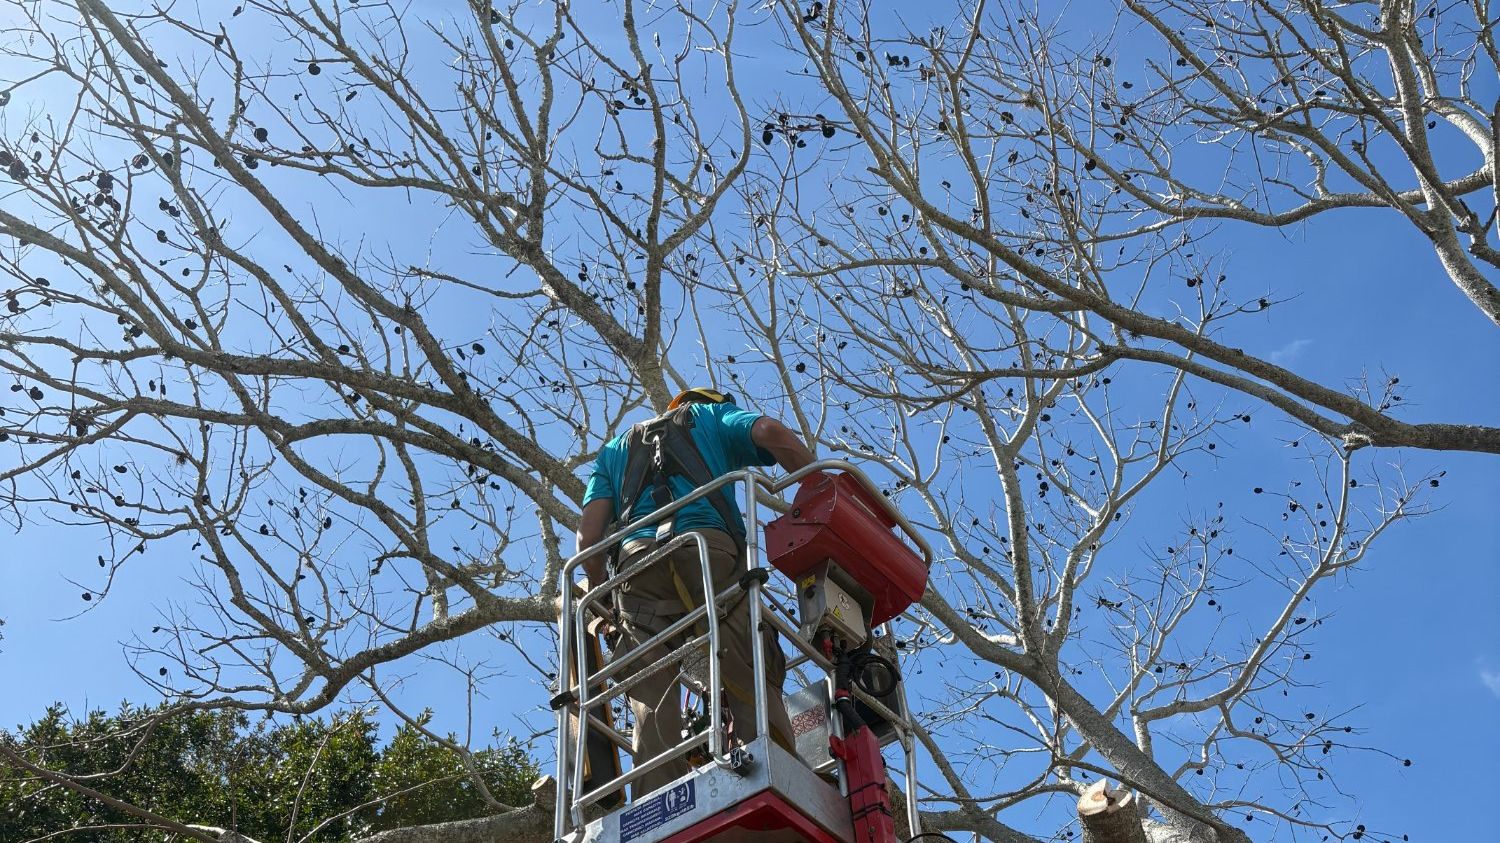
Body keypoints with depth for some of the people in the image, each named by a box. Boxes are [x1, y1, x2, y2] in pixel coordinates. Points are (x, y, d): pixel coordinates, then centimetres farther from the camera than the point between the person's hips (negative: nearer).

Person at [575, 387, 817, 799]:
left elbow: (588, 537, 20)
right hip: (709, 549, -2)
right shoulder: (714, 416, 30)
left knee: (652, 703, -5)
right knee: (752, 687, -8)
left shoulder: (614, 450, 37)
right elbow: (772, 433, 6)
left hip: (635, 561, 2)